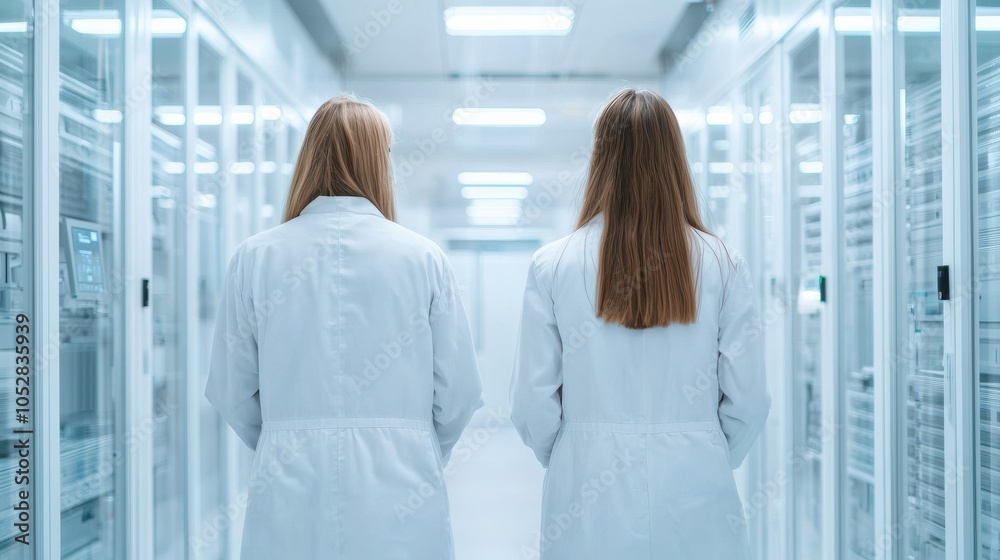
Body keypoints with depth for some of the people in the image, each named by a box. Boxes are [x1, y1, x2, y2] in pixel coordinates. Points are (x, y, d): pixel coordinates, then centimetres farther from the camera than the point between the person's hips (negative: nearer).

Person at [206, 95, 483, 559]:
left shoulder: (254, 258, -1)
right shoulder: (423, 259, -3)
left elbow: (231, 392, 3)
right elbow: (459, 391, -1)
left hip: (289, 503, 1)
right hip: (401, 507, -1)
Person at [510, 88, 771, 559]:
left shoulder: (551, 267, -4)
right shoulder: (723, 266, -3)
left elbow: (532, 405, -4)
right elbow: (749, 400, -1)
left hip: (589, 513, 0)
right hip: (696, 505, 1)